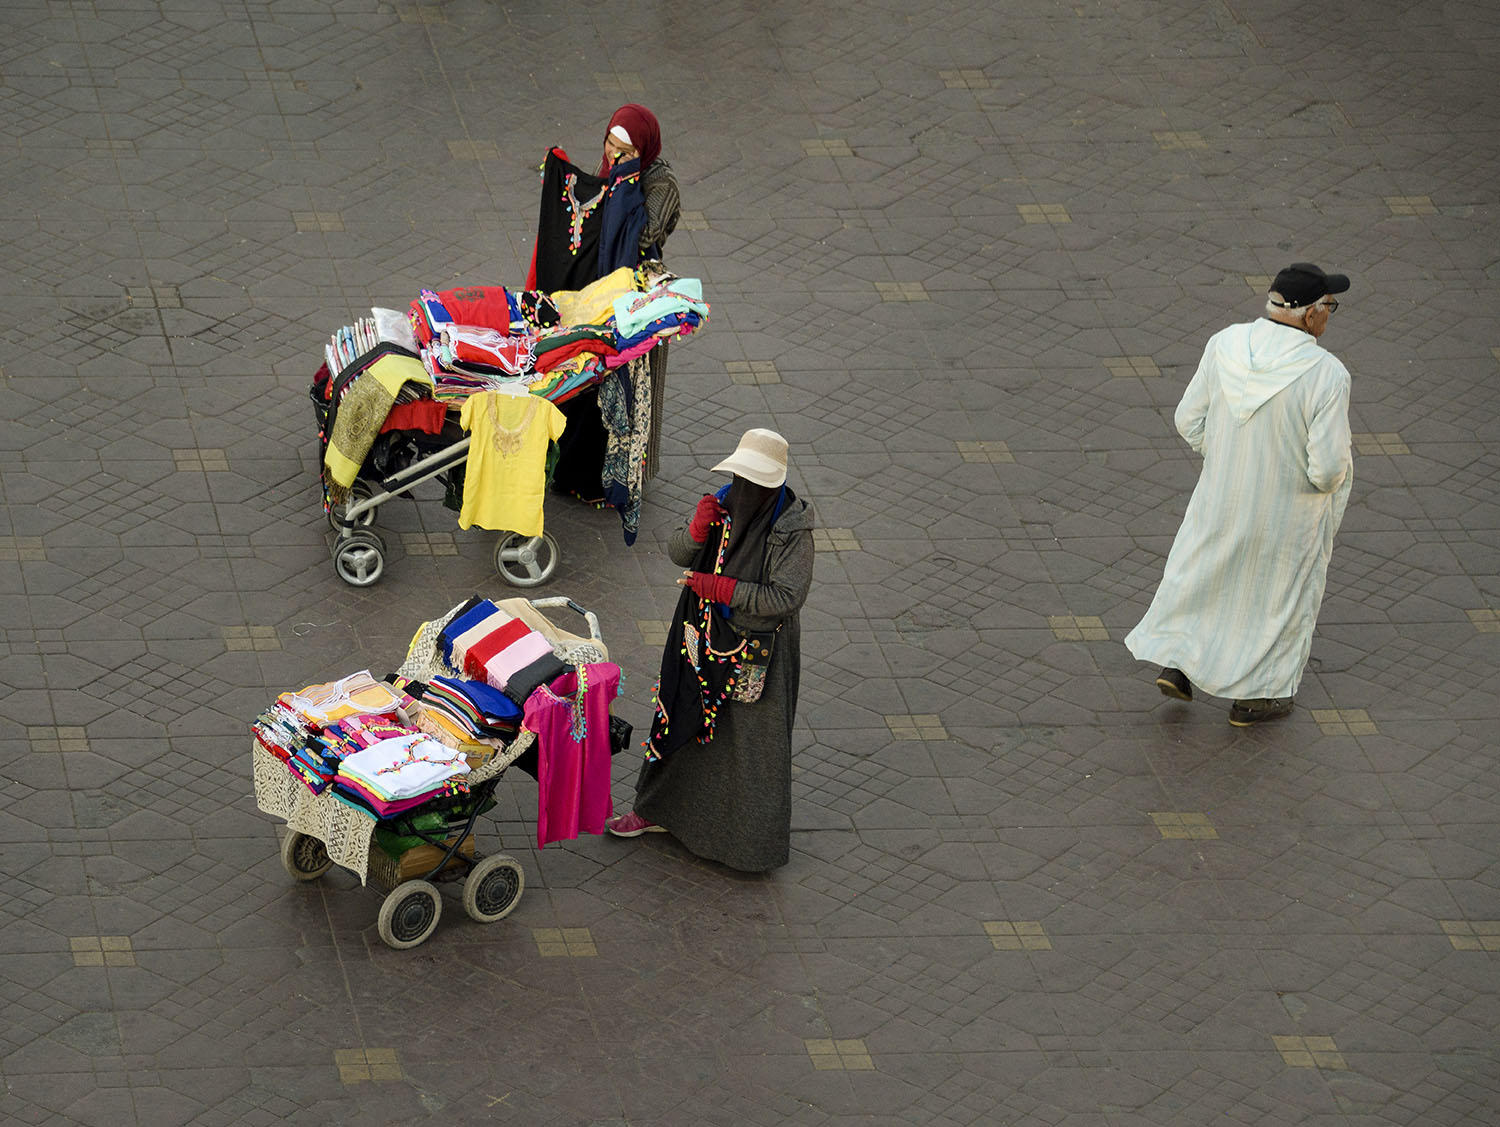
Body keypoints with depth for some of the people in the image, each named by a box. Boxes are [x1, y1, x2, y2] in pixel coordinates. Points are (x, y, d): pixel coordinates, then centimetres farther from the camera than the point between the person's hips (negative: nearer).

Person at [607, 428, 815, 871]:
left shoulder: (791, 529, -22)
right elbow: (678, 554, 0)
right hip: (703, 636, 6)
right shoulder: (725, 503, -6)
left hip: (756, 648, -6)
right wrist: (698, 529, -22)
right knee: (685, 719, 20)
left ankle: (754, 838, 23)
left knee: (750, 739, 6)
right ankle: (657, 809, 39)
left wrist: (722, 589, -24)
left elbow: (787, 597, -23)